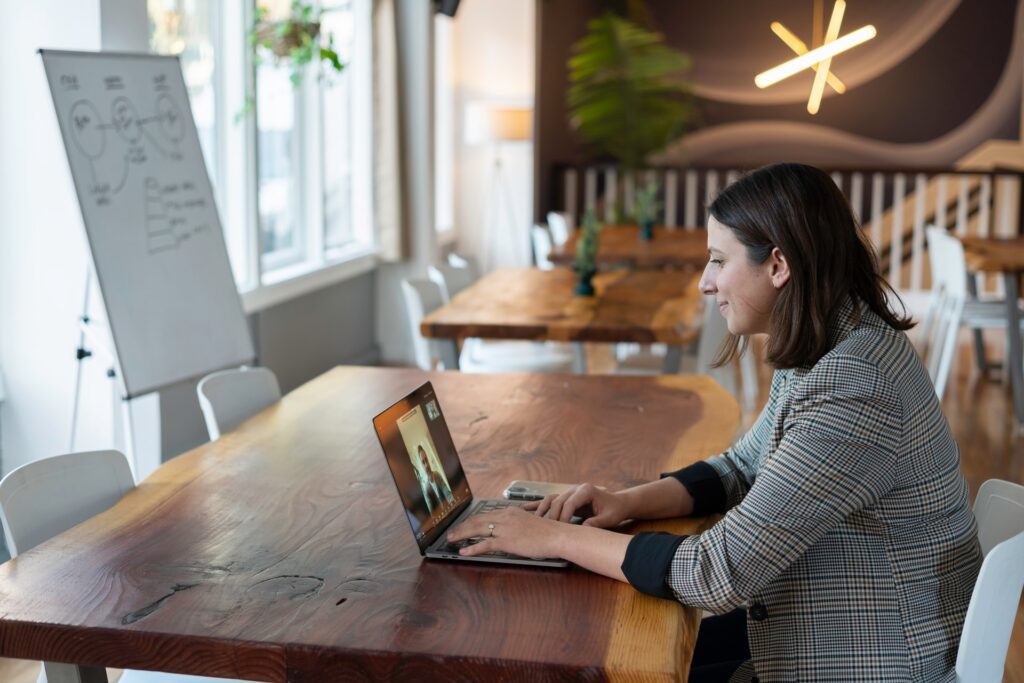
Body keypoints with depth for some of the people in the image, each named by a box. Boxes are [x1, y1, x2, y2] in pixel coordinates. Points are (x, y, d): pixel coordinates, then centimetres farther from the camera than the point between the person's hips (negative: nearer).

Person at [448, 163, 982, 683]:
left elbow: (720, 575, -29)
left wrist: (556, 537, -21)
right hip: (824, 629, 8)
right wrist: (630, 502, -4)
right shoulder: (824, 351, 2)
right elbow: (742, 468, 14)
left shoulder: (848, 392, -30)